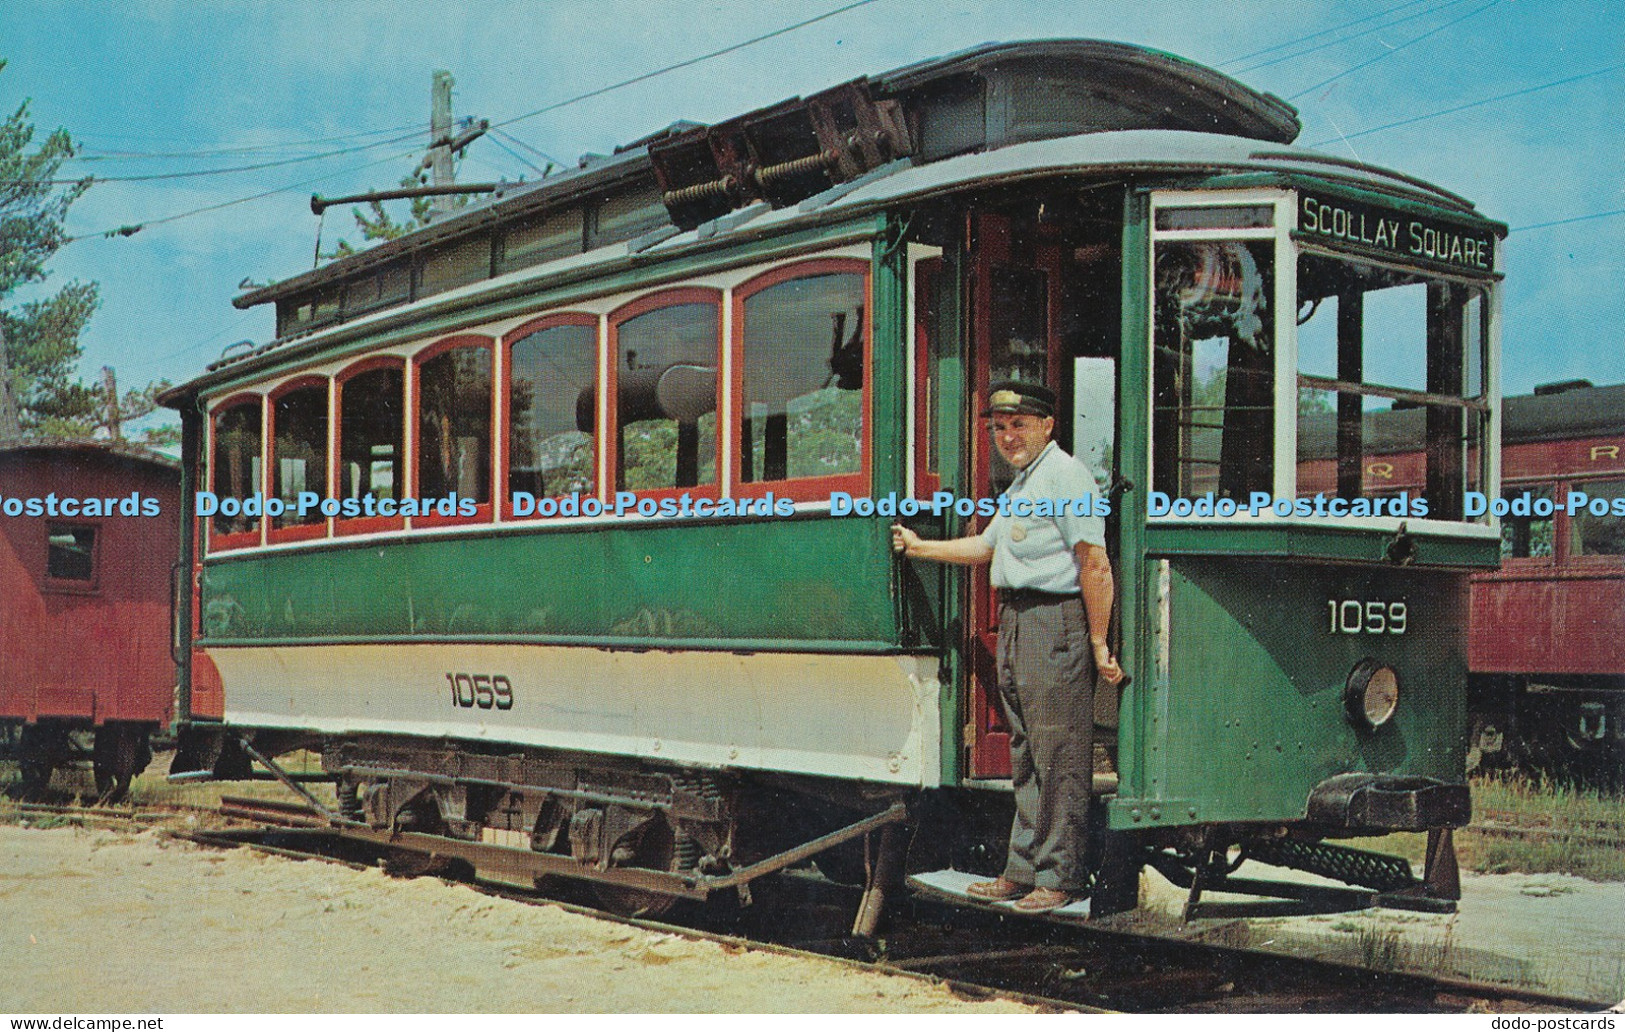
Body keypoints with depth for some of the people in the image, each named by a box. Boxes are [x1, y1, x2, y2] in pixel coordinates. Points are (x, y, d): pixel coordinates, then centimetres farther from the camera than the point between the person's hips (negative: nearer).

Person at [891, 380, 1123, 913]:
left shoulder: (1064, 475, -10)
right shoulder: (1022, 483, 21)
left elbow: (1095, 562, -16)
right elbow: (986, 546, 32)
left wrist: (1098, 642, -19)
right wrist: (920, 547, 30)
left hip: (1054, 622, -10)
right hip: (1015, 622, 10)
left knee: (1058, 753, -6)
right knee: (1025, 751, 13)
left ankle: (1057, 876, -2)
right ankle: (1023, 869, 19)